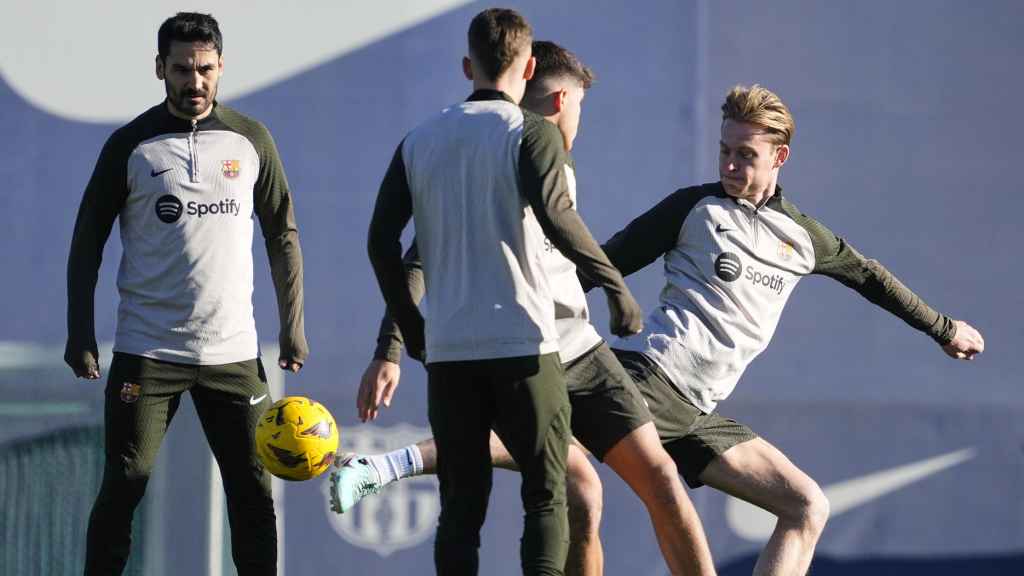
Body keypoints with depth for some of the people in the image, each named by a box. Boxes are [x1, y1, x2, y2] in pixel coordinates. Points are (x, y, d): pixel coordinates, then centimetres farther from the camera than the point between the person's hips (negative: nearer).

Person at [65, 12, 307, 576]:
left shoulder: (250, 140, 6)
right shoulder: (131, 145, 0)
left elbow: (283, 237, 13)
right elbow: (87, 241, 4)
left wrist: (293, 326, 6)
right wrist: (80, 335, -3)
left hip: (232, 352, 2)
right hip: (146, 352, -2)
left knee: (252, 488, 2)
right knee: (124, 486, -5)